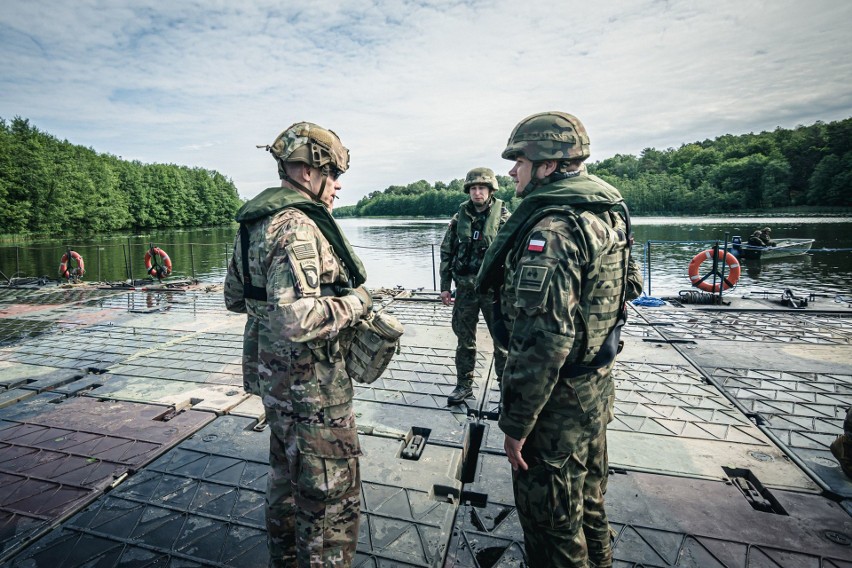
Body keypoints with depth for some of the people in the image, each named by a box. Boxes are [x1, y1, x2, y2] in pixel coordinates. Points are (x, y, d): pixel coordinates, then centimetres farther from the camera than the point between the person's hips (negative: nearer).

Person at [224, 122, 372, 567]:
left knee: (286, 475, 29)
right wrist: (355, 302, -20)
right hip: (311, 385, -10)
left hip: (270, 375, 10)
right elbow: (295, 322, -33)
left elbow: (235, 298, 16)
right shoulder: (298, 227, -23)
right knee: (332, 500, 8)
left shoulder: (253, 222, 7)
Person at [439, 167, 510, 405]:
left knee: (502, 339, 6)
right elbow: (446, 252, 9)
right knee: (464, 339, 13)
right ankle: (464, 384, 28)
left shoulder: (504, 218, -3)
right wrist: (444, 286, 6)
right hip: (465, 288, 3)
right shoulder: (459, 218, 5)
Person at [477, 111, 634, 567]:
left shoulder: (551, 229, -25)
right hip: (594, 390, 10)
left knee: (550, 518, 12)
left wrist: (516, 422, -20)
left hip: (558, 403, -10)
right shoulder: (604, 216, 6)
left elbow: (544, 339, -30)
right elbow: (625, 286, 15)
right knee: (587, 498, 29)